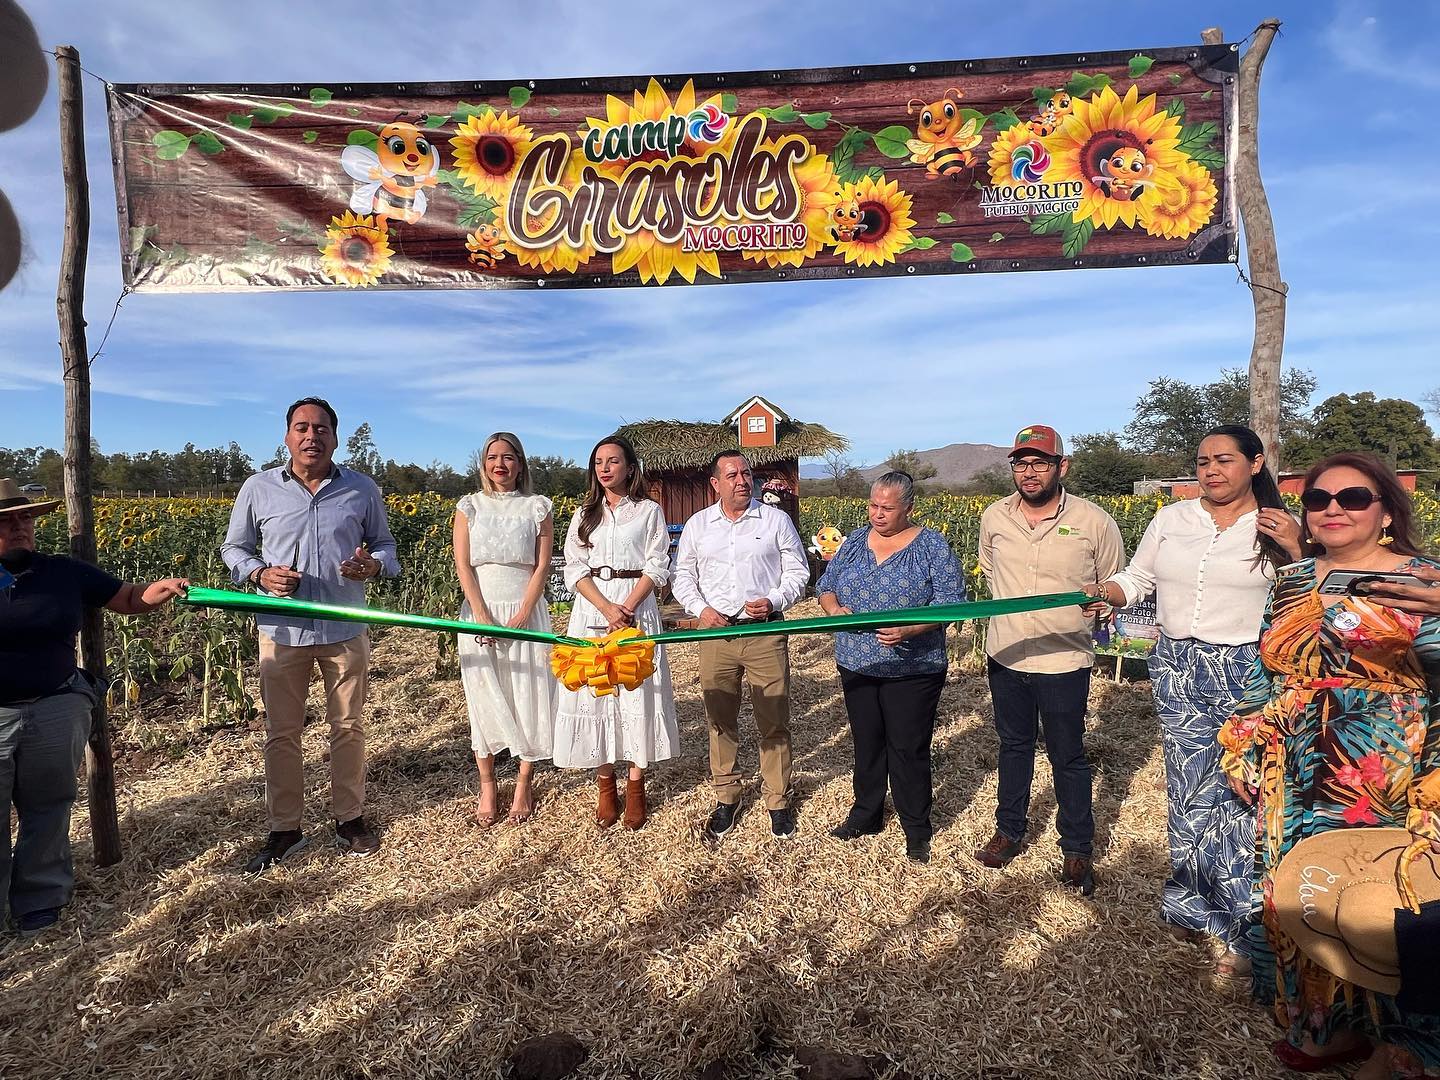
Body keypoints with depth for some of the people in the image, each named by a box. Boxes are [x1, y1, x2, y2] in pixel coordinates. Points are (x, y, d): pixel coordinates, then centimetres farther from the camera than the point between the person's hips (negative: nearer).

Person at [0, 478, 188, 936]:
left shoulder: (64, 572, 6)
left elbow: (127, 599, 9)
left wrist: (163, 588, -10)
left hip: (56, 710, 2)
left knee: (48, 809, 13)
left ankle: (39, 903, 27)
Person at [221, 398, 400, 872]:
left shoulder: (362, 489, 2)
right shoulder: (258, 489, 2)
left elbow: (386, 545, 11)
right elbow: (233, 549, 10)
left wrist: (373, 565, -13)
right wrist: (260, 574, -11)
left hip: (345, 630, 0)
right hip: (282, 630, 0)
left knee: (348, 727, 10)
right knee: (281, 733, 8)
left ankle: (349, 818, 26)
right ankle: (284, 829, 23)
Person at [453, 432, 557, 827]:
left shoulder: (537, 507, 4)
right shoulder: (469, 507, 7)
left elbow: (541, 567, -1)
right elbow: (463, 565, -1)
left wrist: (521, 616, -12)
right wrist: (482, 616, -12)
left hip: (525, 611, -1)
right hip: (480, 612, 1)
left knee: (527, 698, 1)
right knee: (484, 699, 5)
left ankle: (524, 786, 13)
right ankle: (487, 787, 16)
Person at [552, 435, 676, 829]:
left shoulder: (649, 510, 5)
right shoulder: (584, 514, 12)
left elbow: (657, 566, -2)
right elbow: (575, 568, 3)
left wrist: (628, 607, -16)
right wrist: (607, 608, -13)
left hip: (637, 607, -2)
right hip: (591, 608, 3)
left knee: (637, 690, -3)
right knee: (594, 689, 1)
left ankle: (636, 785, 7)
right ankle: (605, 782, 11)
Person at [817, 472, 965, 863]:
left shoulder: (931, 545, -7)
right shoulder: (855, 541, 8)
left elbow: (951, 601, -13)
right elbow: (826, 585, 13)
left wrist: (908, 629, -26)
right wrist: (833, 607, -11)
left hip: (912, 669, -4)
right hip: (856, 665, 5)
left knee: (908, 750, 4)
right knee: (866, 742, 16)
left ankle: (917, 831, 21)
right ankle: (866, 815, 33)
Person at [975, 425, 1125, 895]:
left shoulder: (1095, 522, -11)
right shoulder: (994, 517, -2)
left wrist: (1101, 604, -11)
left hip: (1065, 662, -3)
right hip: (1005, 656, 3)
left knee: (1068, 758, 10)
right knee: (1013, 747, 19)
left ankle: (1077, 849, 27)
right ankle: (1008, 830, 36)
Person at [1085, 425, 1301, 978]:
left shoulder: (1278, 528, 1)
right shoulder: (1170, 520, 9)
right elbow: (1135, 579, 14)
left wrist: (1297, 550, -14)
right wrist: (1104, 591, -5)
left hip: (1248, 674, -3)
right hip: (1179, 670, 3)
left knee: (1239, 793, -5)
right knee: (1188, 791, 8)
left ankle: (1245, 929, 11)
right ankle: (1193, 906, 26)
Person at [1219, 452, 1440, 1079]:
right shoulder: (1291, 583, 8)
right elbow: (1264, 677, 13)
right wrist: (1247, 758, 10)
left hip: (1385, 791, -5)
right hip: (1296, 786, 5)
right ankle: (1326, 1026, 34)